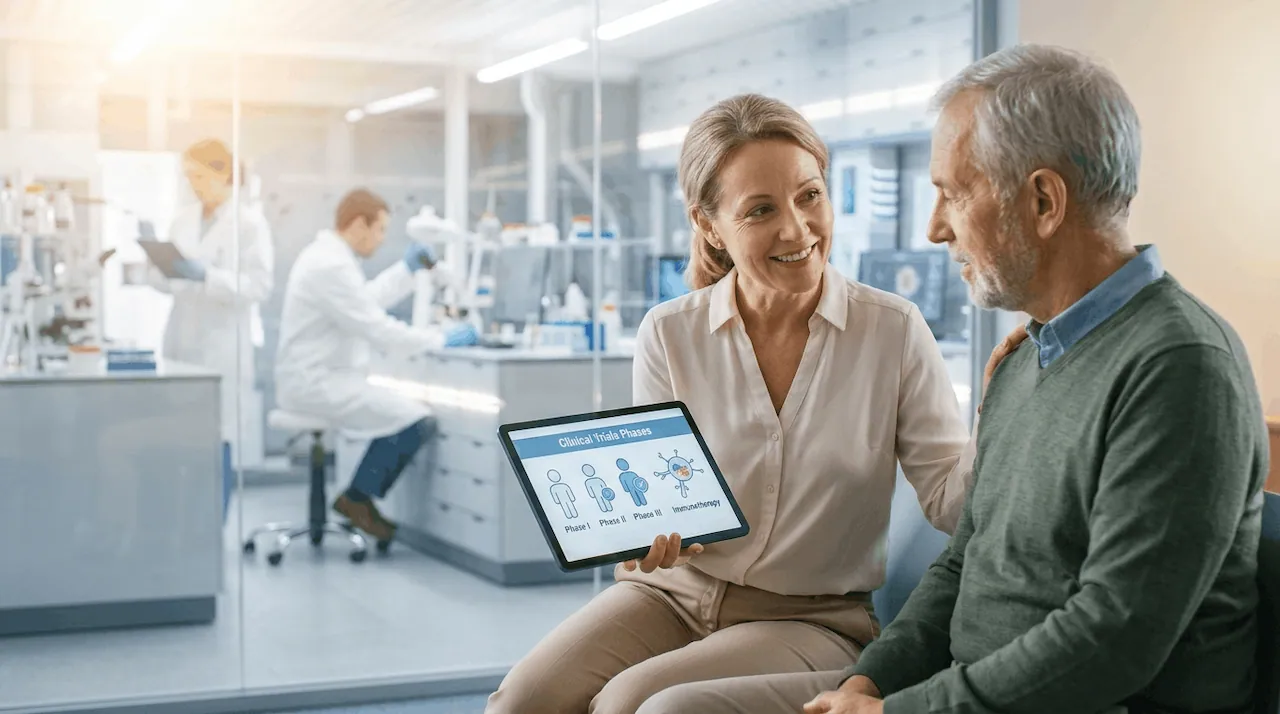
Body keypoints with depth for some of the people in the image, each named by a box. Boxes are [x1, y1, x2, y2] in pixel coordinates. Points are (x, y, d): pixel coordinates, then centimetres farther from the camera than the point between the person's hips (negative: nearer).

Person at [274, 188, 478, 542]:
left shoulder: (326, 254, 13)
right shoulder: (332, 266, -21)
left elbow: (367, 300, 26)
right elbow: (379, 331, -21)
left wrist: (407, 269, 19)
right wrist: (442, 338, -12)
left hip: (316, 378, 11)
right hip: (318, 384, -11)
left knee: (404, 405, 18)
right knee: (416, 419, -15)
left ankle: (359, 495, 16)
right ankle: (357, 498, -3)